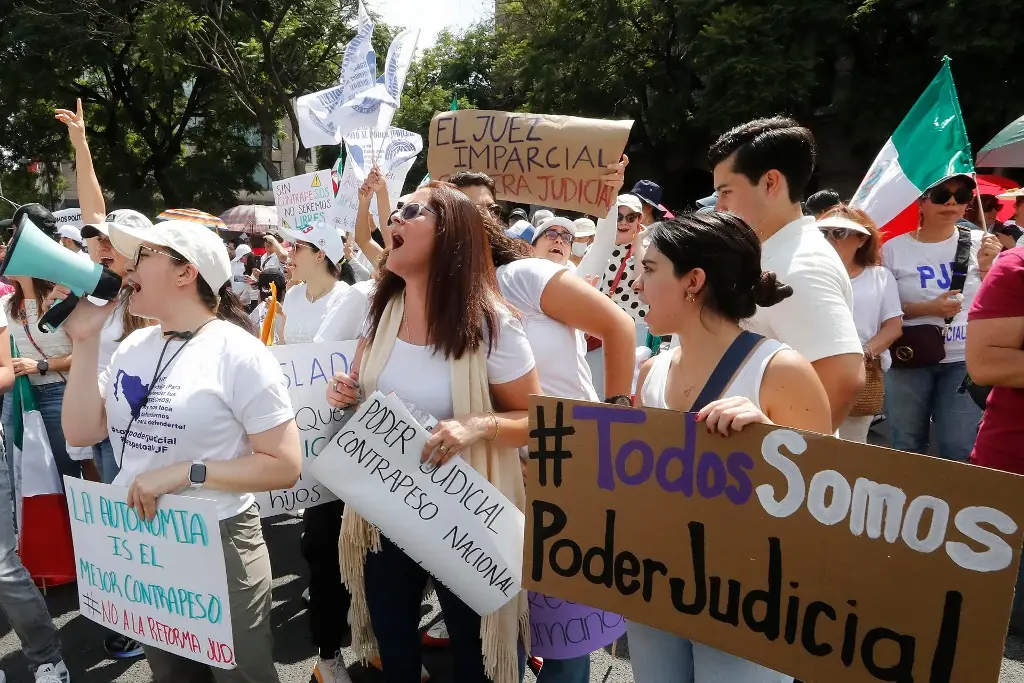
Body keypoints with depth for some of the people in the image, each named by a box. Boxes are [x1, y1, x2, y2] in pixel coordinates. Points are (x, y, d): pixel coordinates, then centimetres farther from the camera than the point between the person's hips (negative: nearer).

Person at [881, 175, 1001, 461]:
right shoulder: (894, 249, -4)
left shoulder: (979, 243, 1)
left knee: (959, 449, 3)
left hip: (964, 361, 1)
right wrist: (929, 308, -15)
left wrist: (986, 267, -12)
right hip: (909, 359, -1)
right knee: (907, 446, 11)